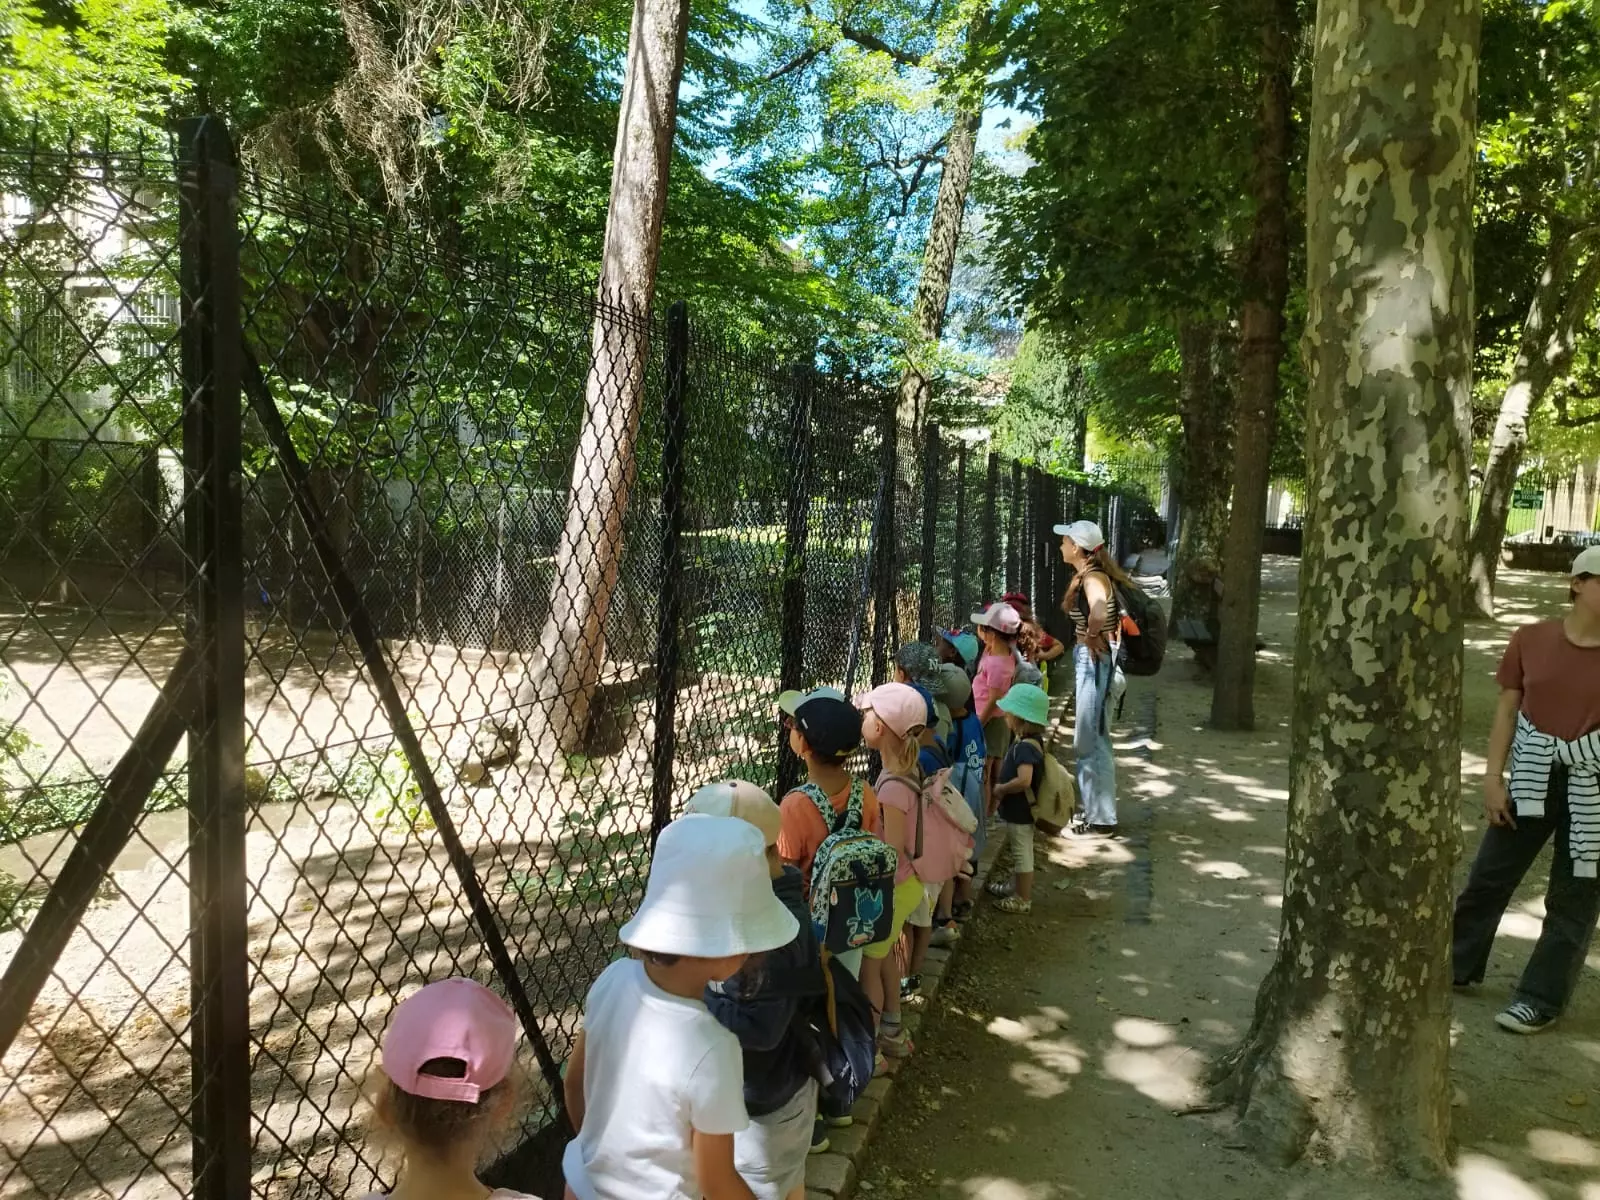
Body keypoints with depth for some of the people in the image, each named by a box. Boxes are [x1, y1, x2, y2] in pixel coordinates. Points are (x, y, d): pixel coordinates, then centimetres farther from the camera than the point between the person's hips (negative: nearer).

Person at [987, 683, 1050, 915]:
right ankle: (1016, 887, 43)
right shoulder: (1027, 741, 1)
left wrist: (1000, 789, -25)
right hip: (1017, 810, 10)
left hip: (1020, 811, -10)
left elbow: (1024, 780, -41)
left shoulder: (1025, 747, -29)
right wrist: (1003, 786, 7)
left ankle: (1023, 900, 21)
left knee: (1022, 854, 6)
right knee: (1017, 851, 25)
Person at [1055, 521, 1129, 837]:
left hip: (1095, 659, -10)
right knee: (1092, 737, 19)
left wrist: (1092, 638, -23)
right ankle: (1093, 808, 32)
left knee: (1090, 739, -3)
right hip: (1090, 659, 10)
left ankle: (1101, 819, 7)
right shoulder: (1085, 575, 10)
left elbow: (1099, 614, -40)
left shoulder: (1093, 578, -19)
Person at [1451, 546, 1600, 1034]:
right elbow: (1507, 709, 2)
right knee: (1489, 876, 12)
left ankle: (1541, 997, 22)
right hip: (1533, 777, 2)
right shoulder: (1532, 639, -4)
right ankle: (1456, 963, 31)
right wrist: (1492, 778, -1)